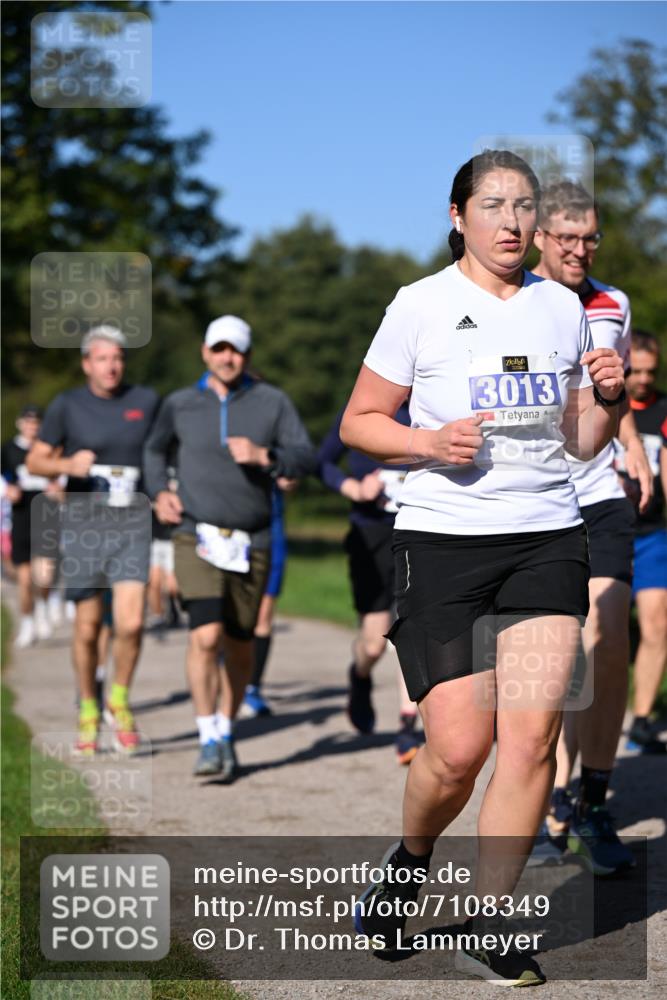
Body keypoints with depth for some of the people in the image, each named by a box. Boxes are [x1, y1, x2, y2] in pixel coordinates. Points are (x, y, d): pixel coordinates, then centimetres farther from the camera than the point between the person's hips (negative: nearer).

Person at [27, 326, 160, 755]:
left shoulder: (147, 400, 3)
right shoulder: (67, 405, -1)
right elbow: (36, 461, 4)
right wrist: (68, 464, -15)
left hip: (132, 524, 0)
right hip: (83, 523, 0)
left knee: (131, 623, -14)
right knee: (88, 626, 7)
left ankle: (120, 700, 12)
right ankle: (89, 711, 27)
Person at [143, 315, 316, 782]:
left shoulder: (272, 402, 3)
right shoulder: (180, 404, 6)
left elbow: (307, 457, -3)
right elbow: (155, 449, 24)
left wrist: (263, 456, -21)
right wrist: (159, 492, 7)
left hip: (251, 543, 1)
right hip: (197, 538, -1)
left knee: (240, 645, 9)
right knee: (206, 635, -17)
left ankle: (227, 732, 28)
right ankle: (209, 741, -9)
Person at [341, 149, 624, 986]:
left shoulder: (562, 307, 11)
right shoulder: (421, 305, 0)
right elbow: (358, 423, 4)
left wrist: (607, 399, -3)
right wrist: (430, 441, -14)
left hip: (547, 539, 3)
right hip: (441, 541, -3)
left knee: (532, 737, -8)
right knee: (459, 748, -8)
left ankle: (485, 930, 5)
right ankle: (408, 862, 25)